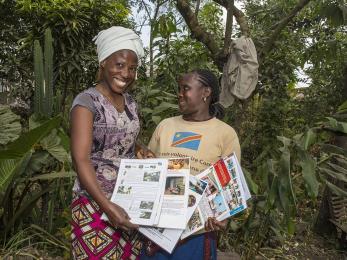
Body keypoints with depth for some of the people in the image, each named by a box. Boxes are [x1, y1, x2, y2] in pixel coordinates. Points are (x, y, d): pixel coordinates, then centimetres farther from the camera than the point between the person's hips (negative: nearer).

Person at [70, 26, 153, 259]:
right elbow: (81, 160, -20)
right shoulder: (87, 102, -13)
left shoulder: (130, 102, 7)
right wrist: (108, 206, -27)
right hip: (96, 203, -6)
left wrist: (141, 152, -1)